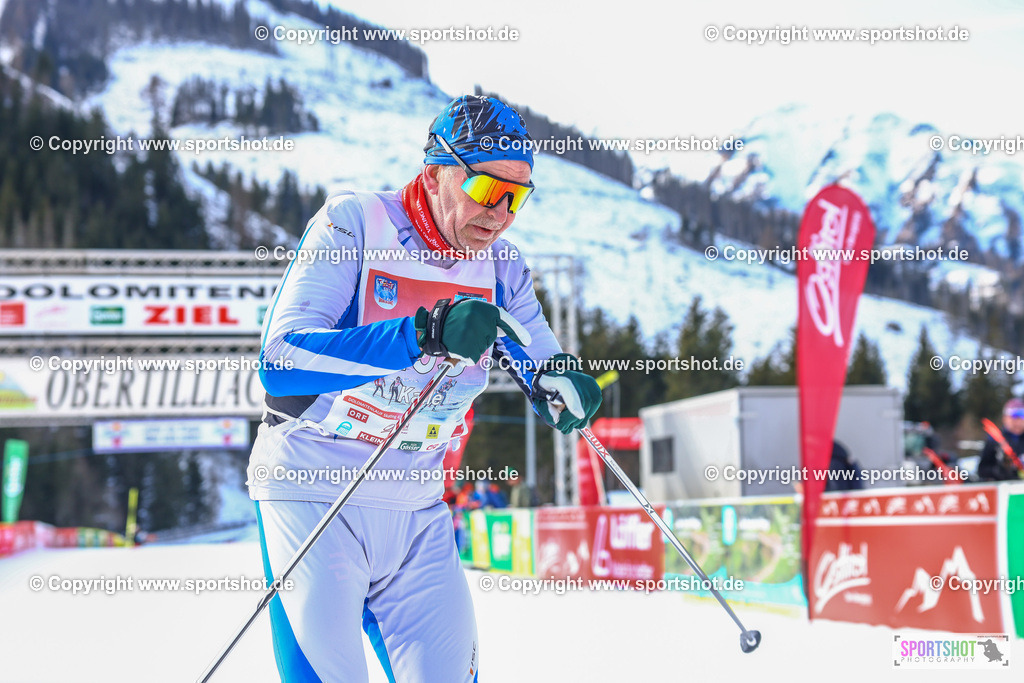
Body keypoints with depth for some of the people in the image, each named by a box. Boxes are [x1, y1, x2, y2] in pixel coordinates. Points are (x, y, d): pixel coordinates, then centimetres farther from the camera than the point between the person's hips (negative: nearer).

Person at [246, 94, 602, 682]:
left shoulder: (499, 268, 3)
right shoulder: (354, 223, -13)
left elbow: (559, 379, 8)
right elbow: (281, 359, -26)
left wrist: (565, 387, -18)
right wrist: (424, 335, -36)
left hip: (418, 509, 5)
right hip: (314, 491, -5)